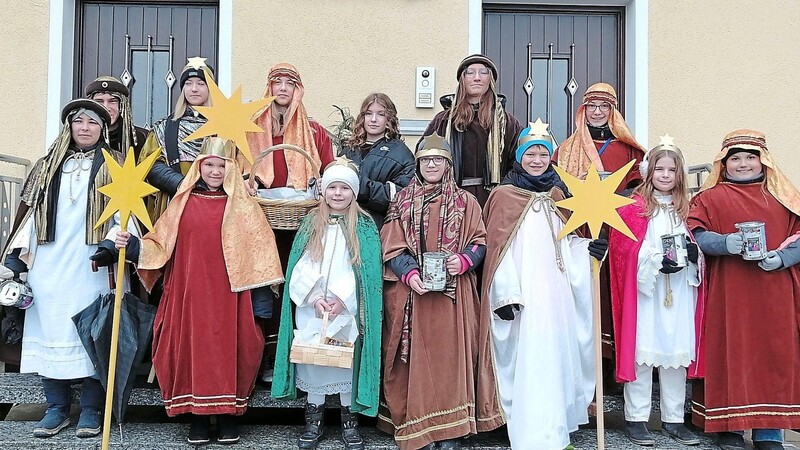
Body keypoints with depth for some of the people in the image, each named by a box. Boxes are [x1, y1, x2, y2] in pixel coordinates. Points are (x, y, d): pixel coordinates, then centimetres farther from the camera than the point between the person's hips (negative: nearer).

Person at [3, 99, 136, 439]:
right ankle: (56, 407, 14)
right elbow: (31, 212, 15)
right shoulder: (49, 165, 17)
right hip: (48, 266, 3)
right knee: (50, 330, 4)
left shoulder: (114, 166, 7)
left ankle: (91, 409, 7)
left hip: (92, 267, -3)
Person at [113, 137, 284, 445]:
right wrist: (134, 247, -10)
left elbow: (259, 249, 2)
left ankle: (229, 413, 16)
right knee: (193, 349, 3)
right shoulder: (184, 202, 7)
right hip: (190, 294, 1)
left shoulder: (242, 205, 4)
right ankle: (198, 415, 16)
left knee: (228, 349, 2)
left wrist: (265, 295, -3)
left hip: (228, 295, -1)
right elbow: (162, 243, 8)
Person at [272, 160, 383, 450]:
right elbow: (301, 266, 3)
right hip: (311, 309, 2)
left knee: (348, 360, 2)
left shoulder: (364, 226, 2)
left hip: (348, 309, -2)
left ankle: (350, 422, 17)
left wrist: (342, 300, -13)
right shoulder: (311, 223, 8)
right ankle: (313, 422, 19)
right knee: (313, 359, 5)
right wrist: (315, 298, -10)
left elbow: (367, 269, -4)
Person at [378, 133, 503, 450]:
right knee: (417, 359, 1)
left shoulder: (465, 202, 9)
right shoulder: (402, 201, 10)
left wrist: (464, 260, -13)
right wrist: (410, 273, -13)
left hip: (453, 294, 0)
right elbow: (392, 248, 3)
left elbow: (479, 243, 7)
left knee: (451, 357, -2)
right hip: (412, 292, 1)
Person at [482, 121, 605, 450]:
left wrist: (588, 247, -2)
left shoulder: (558, 194, 14)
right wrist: (505, 294, -15)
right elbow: (498, 249, -7)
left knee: (556, 357, 9)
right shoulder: (504, 195, -2)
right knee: (529, 363, -6)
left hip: (555, 289, 5)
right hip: (522, 292, -5)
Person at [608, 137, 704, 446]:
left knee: (677, 354, 8)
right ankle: (636, 419, 9)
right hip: (644, 292, -4)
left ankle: (673, 419, 20)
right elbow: (624, 247, -9)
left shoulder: (686, 209, 14)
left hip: (679, 294, 5)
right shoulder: (633, 208, 0)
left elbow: (698, 247, 16)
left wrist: (693, 253, -7)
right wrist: (657, 260, -20)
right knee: (642, 352, -2)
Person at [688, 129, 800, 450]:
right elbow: (696, 234, -4)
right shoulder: (710, 197, 7)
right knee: (730, 354, 0)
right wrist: (725, 243, -22)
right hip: (728, 295, -2)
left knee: (774, 354, 3)